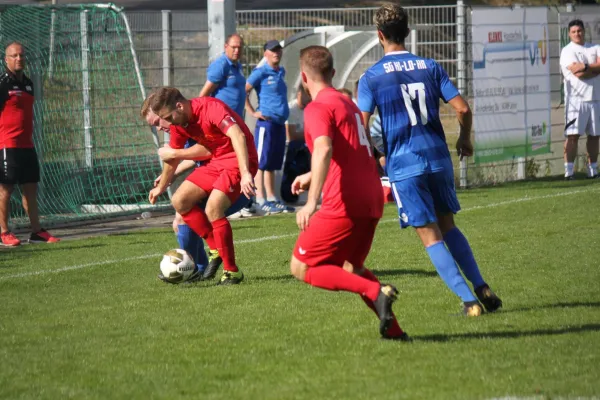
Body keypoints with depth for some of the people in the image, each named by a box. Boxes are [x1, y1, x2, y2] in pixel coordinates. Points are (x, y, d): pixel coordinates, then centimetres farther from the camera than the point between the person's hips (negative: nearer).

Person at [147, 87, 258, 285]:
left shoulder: (211, 108, -24)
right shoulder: (178, 122, 2)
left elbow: (238, 136, -38)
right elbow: (173, 155, 20)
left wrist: (245, 174, -48)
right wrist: (161, 187, 31)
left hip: (239, 159, -9)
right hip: (215, 162, 9)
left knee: (212, 208, -24)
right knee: (179, 200, -1)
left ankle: (232, 271, -13)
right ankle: (216, 249, 7)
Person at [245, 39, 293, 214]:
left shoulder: (281, 72, 16)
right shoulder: (261, 73, -7)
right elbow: (244, 92, -10)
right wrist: (253, 112, -12)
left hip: (280, 123, 8)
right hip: (266, 123, -8)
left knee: (273, 163, 12)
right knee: (262, 162, -6)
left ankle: (272, 199, 17)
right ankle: (260, 200, -7)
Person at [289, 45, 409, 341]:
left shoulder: (317, 108, -8)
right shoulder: (348, 103, 21)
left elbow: (324, 149, -26)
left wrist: (312, 202, -31)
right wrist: (311, 176, 46)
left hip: (344, 204, -9)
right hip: (371, 200, 9)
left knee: (301, 267, -2)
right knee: (350, 267, 26)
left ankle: (375, 292, -19)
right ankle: (393, 329, 11)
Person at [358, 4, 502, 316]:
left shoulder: (371, 77, -3)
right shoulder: (429, 67, 6)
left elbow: (361, 127, -8)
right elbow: (462, 108, 2)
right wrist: (465, 140, 20)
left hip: (403, 165, -4)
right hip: (438, 158, 4)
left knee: (431, 237, 1)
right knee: (448, 226, 21)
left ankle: (469, 300, -6)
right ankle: (482, 288, 12)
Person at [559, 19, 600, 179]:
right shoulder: (567, 51, 1)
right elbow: (576, 72, -13)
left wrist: (586, 67, -13)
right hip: (576, 98, -5)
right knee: (573, 135, -11)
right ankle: (568, 171, -13)